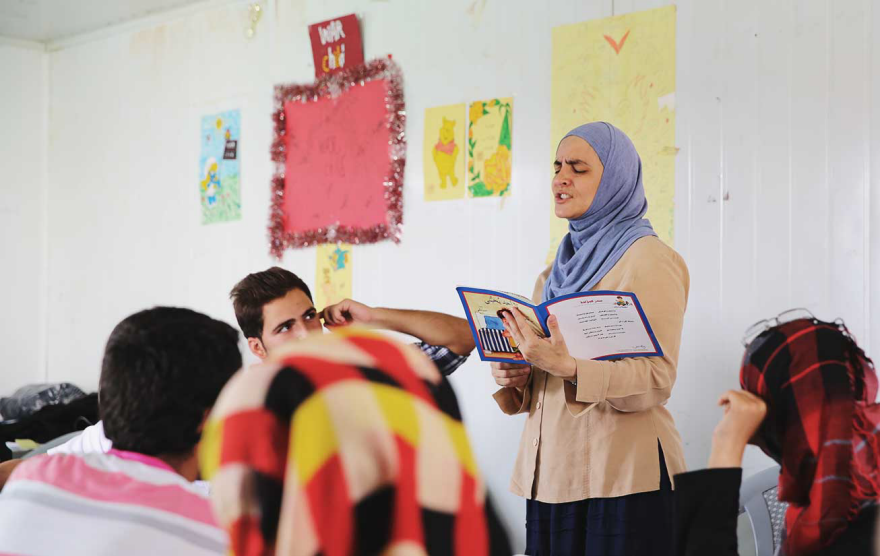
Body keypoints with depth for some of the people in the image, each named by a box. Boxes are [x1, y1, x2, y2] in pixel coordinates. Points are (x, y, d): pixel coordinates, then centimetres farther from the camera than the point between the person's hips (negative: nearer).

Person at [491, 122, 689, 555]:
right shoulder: (561, 267, 18)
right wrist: (514, 377, 2)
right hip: (551, 472, 7)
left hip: (619, 475, -7)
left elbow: (656, 380, -16)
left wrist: (568, 368, -28)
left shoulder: (649, 260, -6)